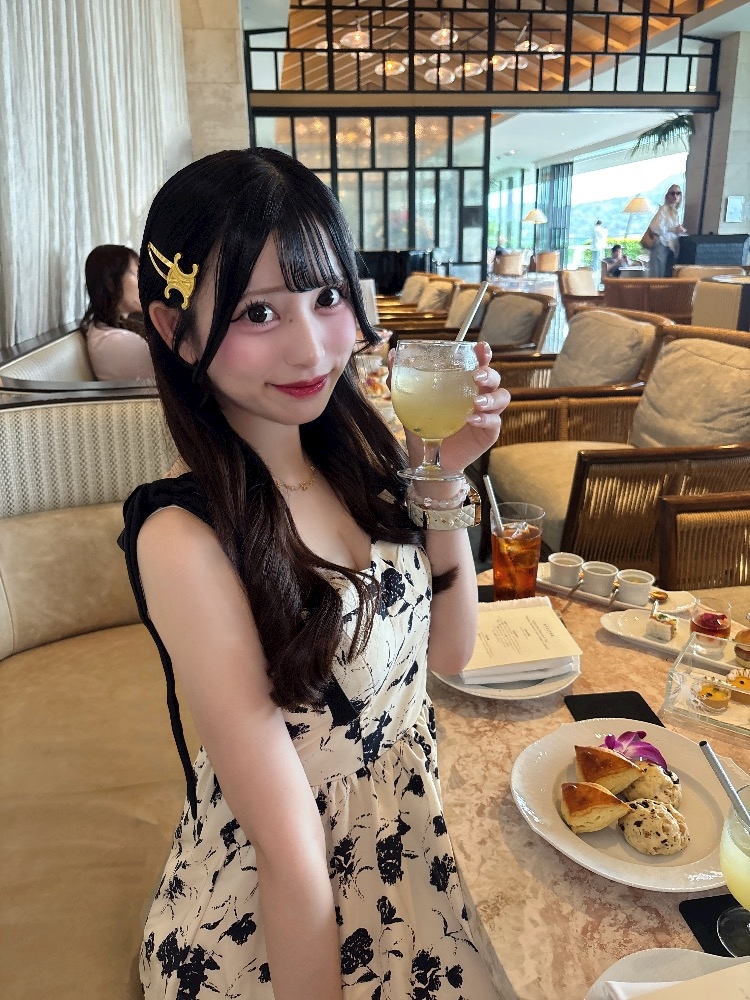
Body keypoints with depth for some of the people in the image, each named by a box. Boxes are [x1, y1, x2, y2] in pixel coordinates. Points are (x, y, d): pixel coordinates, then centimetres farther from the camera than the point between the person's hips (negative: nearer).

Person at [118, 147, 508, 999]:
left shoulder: (356, 457, -11)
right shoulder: (184, 537, -29)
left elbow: (448, 651, -3)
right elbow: (290, 857, -26)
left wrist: (442, 475, -14)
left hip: (411, 844, 5)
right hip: (271, 918, -5)